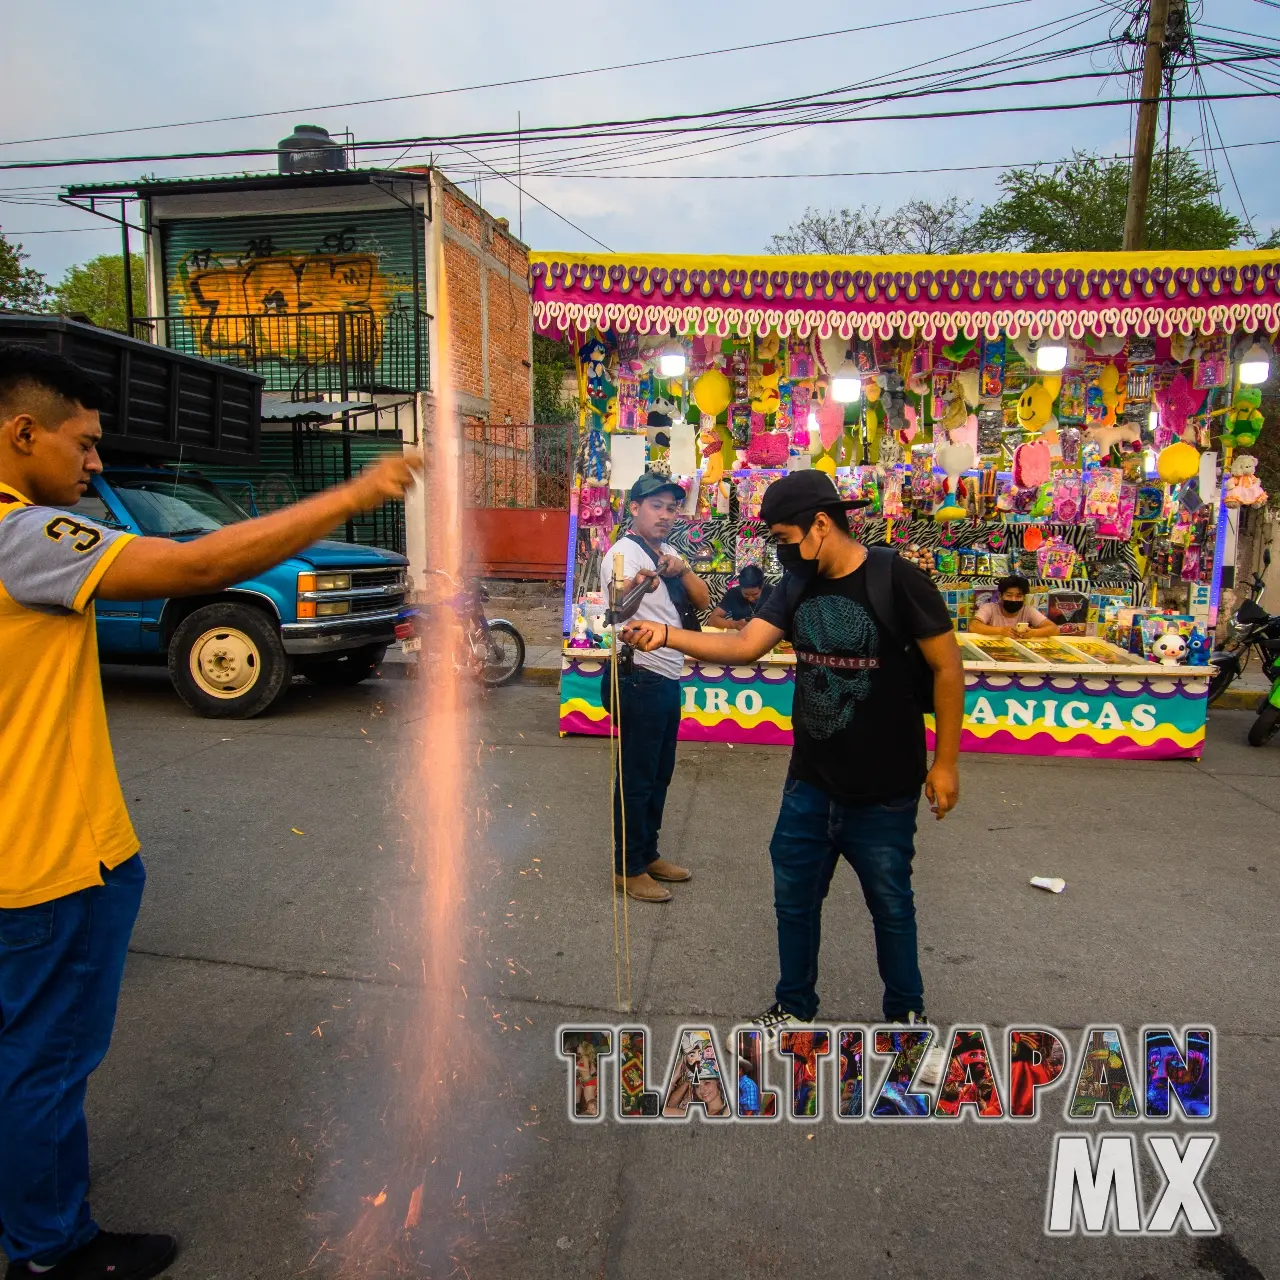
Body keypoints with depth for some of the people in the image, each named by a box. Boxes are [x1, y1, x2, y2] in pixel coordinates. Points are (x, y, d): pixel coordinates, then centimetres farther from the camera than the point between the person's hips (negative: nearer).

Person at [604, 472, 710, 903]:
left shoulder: (669, 554, 12)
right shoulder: (624, 552, -14)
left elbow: (702, 600, 5)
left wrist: (681, 570, -13)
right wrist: (636, 586, -55)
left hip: (667, 680, 9)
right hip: (640, 680, -9)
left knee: (659, 774, 17)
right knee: (636, 776, 0)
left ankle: (647, 855, 30)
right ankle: (628, 868, 13)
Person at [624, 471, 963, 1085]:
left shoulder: (895, 580, -16)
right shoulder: (799, 585, 1)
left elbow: (947, 667, -11)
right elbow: (743, 646, -6)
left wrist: (945, 762, -9)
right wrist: (667, 634, -19)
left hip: (883, 794, -5)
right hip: (809, 785, 5)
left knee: (890, 905, 12)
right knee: (794, 897, 16)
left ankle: (907, 1015, 37)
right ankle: (794, 1008, 38)